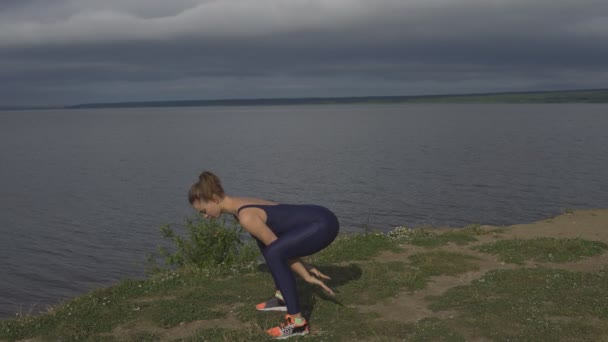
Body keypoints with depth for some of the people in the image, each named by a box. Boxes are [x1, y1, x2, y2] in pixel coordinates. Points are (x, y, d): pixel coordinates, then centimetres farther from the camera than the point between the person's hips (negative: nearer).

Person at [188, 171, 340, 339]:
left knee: (273, 253, -25)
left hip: (324, 224, -10)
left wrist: (307, 276, -3)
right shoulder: (240, 205, 9)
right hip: (316, 221, 10)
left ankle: (297, 321, -17)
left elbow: (277, 249, -13)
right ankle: (282, 297, 25)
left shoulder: (246, 217, -20)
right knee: (264, 241, 21)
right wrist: (305, 269, 17)